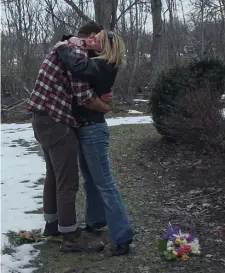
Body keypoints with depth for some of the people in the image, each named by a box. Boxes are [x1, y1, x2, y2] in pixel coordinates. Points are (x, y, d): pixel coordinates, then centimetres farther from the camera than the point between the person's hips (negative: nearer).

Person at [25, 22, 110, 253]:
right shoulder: (78, 53, -14)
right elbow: (85, 98, -19)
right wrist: (106, 108, 0)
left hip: (43, 120, 10)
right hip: (57, 123, -10)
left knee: (53, 175, 20)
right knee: (68, 181, -3)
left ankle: (52, 223, 33)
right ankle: (71, 237, 5)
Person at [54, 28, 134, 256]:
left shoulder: (103, 66, -19)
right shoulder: (99, 64, 9)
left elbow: (77, 67, -35)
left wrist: (62, 47, -19)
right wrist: (75, 45, 2)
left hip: (93, 130, -10)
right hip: (86, 128, 10)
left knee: (104, 183, -9)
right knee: (90, 179, 21)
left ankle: (122, 237, -5)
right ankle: (95, 220, 37)